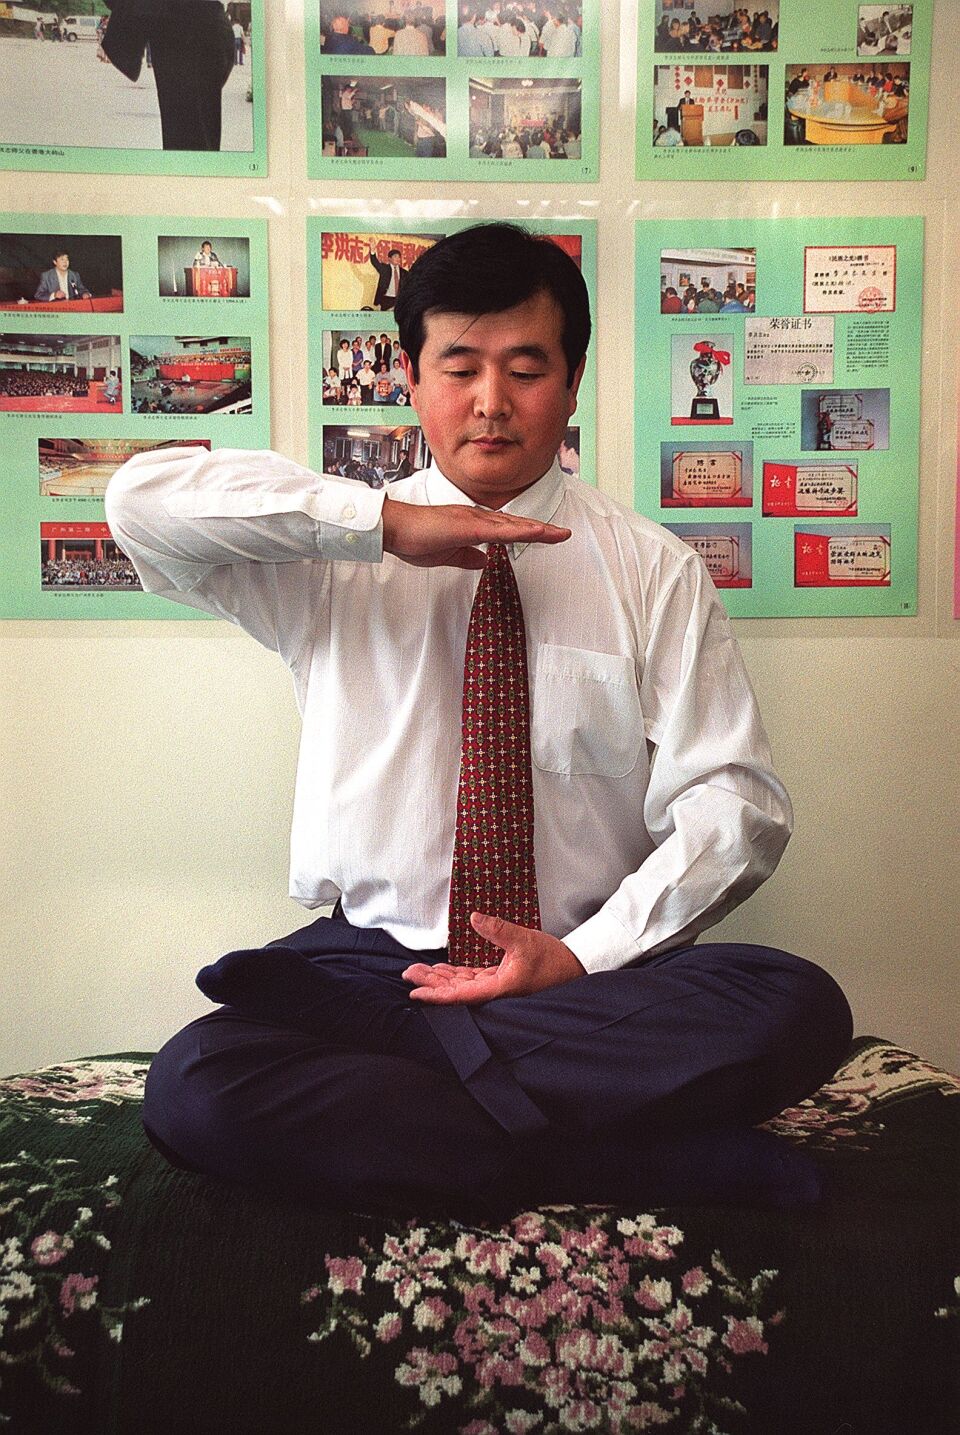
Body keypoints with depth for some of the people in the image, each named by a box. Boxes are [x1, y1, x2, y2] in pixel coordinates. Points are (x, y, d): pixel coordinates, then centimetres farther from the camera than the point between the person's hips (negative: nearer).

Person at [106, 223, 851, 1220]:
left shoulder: (654, 571, 6)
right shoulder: (333, 556, 7)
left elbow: (735, 803, 0)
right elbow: (142, 499, -10)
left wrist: (587, 956, -14)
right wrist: (387, 522, -16)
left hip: (592, 977, 1)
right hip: (366, 963, 0)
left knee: (795, 1009, -28)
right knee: (195, 1086, -29)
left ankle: (376, 1084, -18)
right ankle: (636, 1159, -20)